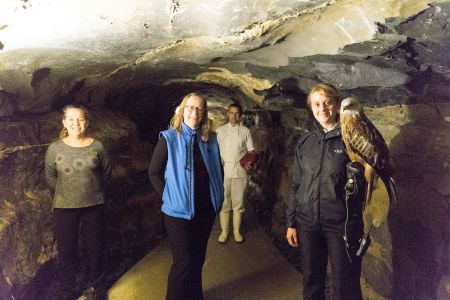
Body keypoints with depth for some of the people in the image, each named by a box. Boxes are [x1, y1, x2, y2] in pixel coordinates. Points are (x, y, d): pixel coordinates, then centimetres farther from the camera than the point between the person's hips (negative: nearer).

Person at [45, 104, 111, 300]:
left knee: (94, 246, 14)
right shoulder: (55, 148, -6)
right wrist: (66, 190, 7)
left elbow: (106, 173, 6)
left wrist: (92, 188, 8)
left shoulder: (97, 146, -7)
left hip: (94, 205, 0)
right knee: (66, 250, 8)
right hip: (64, 207, 0)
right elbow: (50, 177, 7)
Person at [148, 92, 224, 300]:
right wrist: (169, 196, -8)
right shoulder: (169, 138, -8)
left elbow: (217, 170, 14)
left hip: (206, 209, 5)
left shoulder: (210, 139, 3)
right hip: (178, 209, -4)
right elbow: (154, 173, -6)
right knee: (184, 260, -1)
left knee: (198, 257, 17)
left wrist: (217, 197, 8)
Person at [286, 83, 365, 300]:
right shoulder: (305, 141, 4)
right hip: (307, 221, 3)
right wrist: (291, 222, 8)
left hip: (342, 222, -3)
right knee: (311, 280, 16)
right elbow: (295, 184, 8)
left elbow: (363, 182, -4)